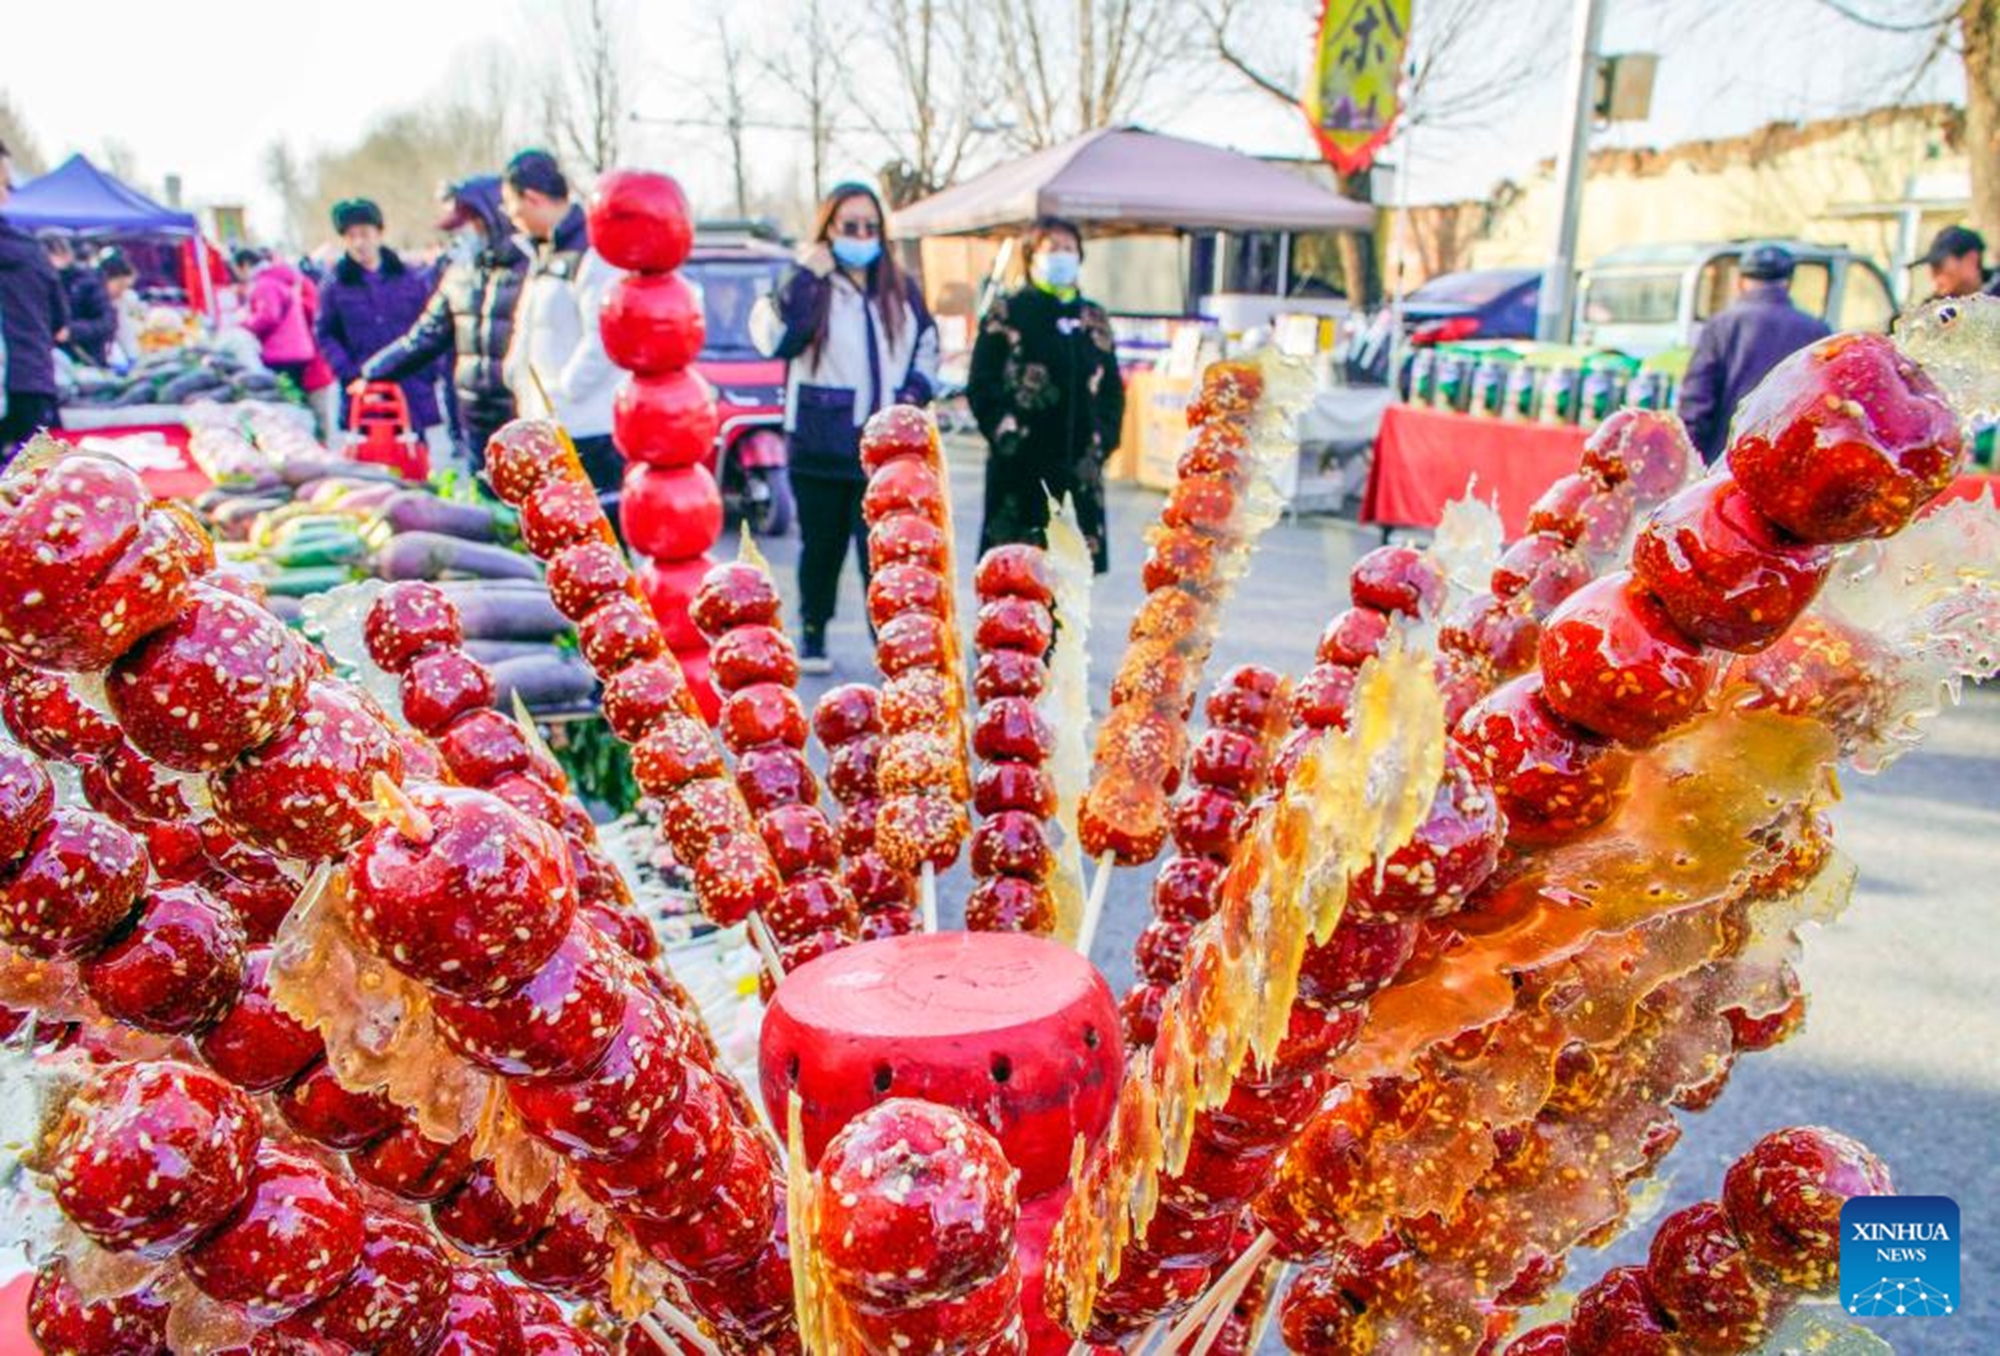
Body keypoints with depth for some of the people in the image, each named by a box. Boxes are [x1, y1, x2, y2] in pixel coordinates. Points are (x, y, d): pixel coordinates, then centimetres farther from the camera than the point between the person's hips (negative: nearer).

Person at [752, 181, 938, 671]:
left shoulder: (900, 289, 12)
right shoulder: (806, 287, -1)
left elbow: (927, 346, 23)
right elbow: (776, 341, -18)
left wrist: (914, 393, 6)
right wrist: (806, 279, -19)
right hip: (821, 443, -1)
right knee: (822, 545, 11)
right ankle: (812, 634, 27)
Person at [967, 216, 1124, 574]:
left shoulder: (1094, 319, 15)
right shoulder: (1007, 314, 2)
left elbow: (1113, 391, 15)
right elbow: (980, 387, -2)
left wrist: (1099, 446, 2)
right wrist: (1006, 437, -12)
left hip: (1078, 468, 4)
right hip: (1020, 469, -4)